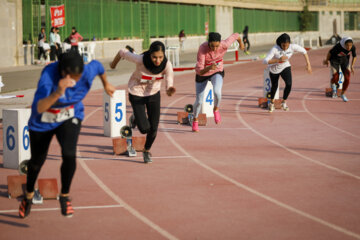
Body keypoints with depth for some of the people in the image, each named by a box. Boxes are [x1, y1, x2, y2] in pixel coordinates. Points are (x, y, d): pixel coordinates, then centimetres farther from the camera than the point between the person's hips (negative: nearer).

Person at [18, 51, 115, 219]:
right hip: (43, 122, -1)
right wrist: (58, 92, -66)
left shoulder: (88, 72, -26)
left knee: (69, 154, -23)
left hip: (69, 118, 1)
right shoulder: (49, 75, -38)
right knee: (37, 160, 15)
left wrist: (106, 84, 20)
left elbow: (97, 65, 1)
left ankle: (65, 196, 1)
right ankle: (28, 196, 45)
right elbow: (39, 108, -50)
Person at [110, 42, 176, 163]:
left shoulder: (167, 65, -28)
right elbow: (123, 52, -15)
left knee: (153, 128, 3)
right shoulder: (140, 59, -34)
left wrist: (170, 90, -48)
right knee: (144, 129, -9)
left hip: (154, 93, 2)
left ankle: (147, 151, 36)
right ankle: (135, 119, 28)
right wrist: (113, 64, 6)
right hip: (137, 93, -2)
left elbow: (169, 91, -23)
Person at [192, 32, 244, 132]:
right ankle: (195, 120, 42)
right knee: (199, 101, 9)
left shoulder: (225, 45, -29)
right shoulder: (202, 49, -35)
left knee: (217, 92, -30)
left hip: (217, 72, 1)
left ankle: (216, 109, 4)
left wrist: (241, 43, 15)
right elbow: (199, 70, -36)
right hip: (202, 74, -1)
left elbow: (235, 35, -7)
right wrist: (209, 67, -57)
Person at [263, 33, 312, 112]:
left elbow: (304, 51, -10)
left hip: (285, 67, 1)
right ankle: (272, 102, 47)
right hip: (274, 69, -1)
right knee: (274, 86, 17)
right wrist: (278, 60, -48)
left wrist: (308, 64, -13)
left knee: (289, 84, -20)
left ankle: (284, 102, 4)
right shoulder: (275, 49, -35)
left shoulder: (292, 47, -27)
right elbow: (265, 61, -39)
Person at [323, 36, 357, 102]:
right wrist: (326, 60, 0)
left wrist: (352, 66, -9)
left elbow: (354, 56, -3)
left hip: (345, 61, 3)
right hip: (335, 60, -3)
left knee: (347, 78, -9)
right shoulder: (338, 46, -35)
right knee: (335, 78, -16)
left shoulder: (353, 47, -24)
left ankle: (343, 94, 12)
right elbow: (330, 52, -15)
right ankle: (333, 84, 22)